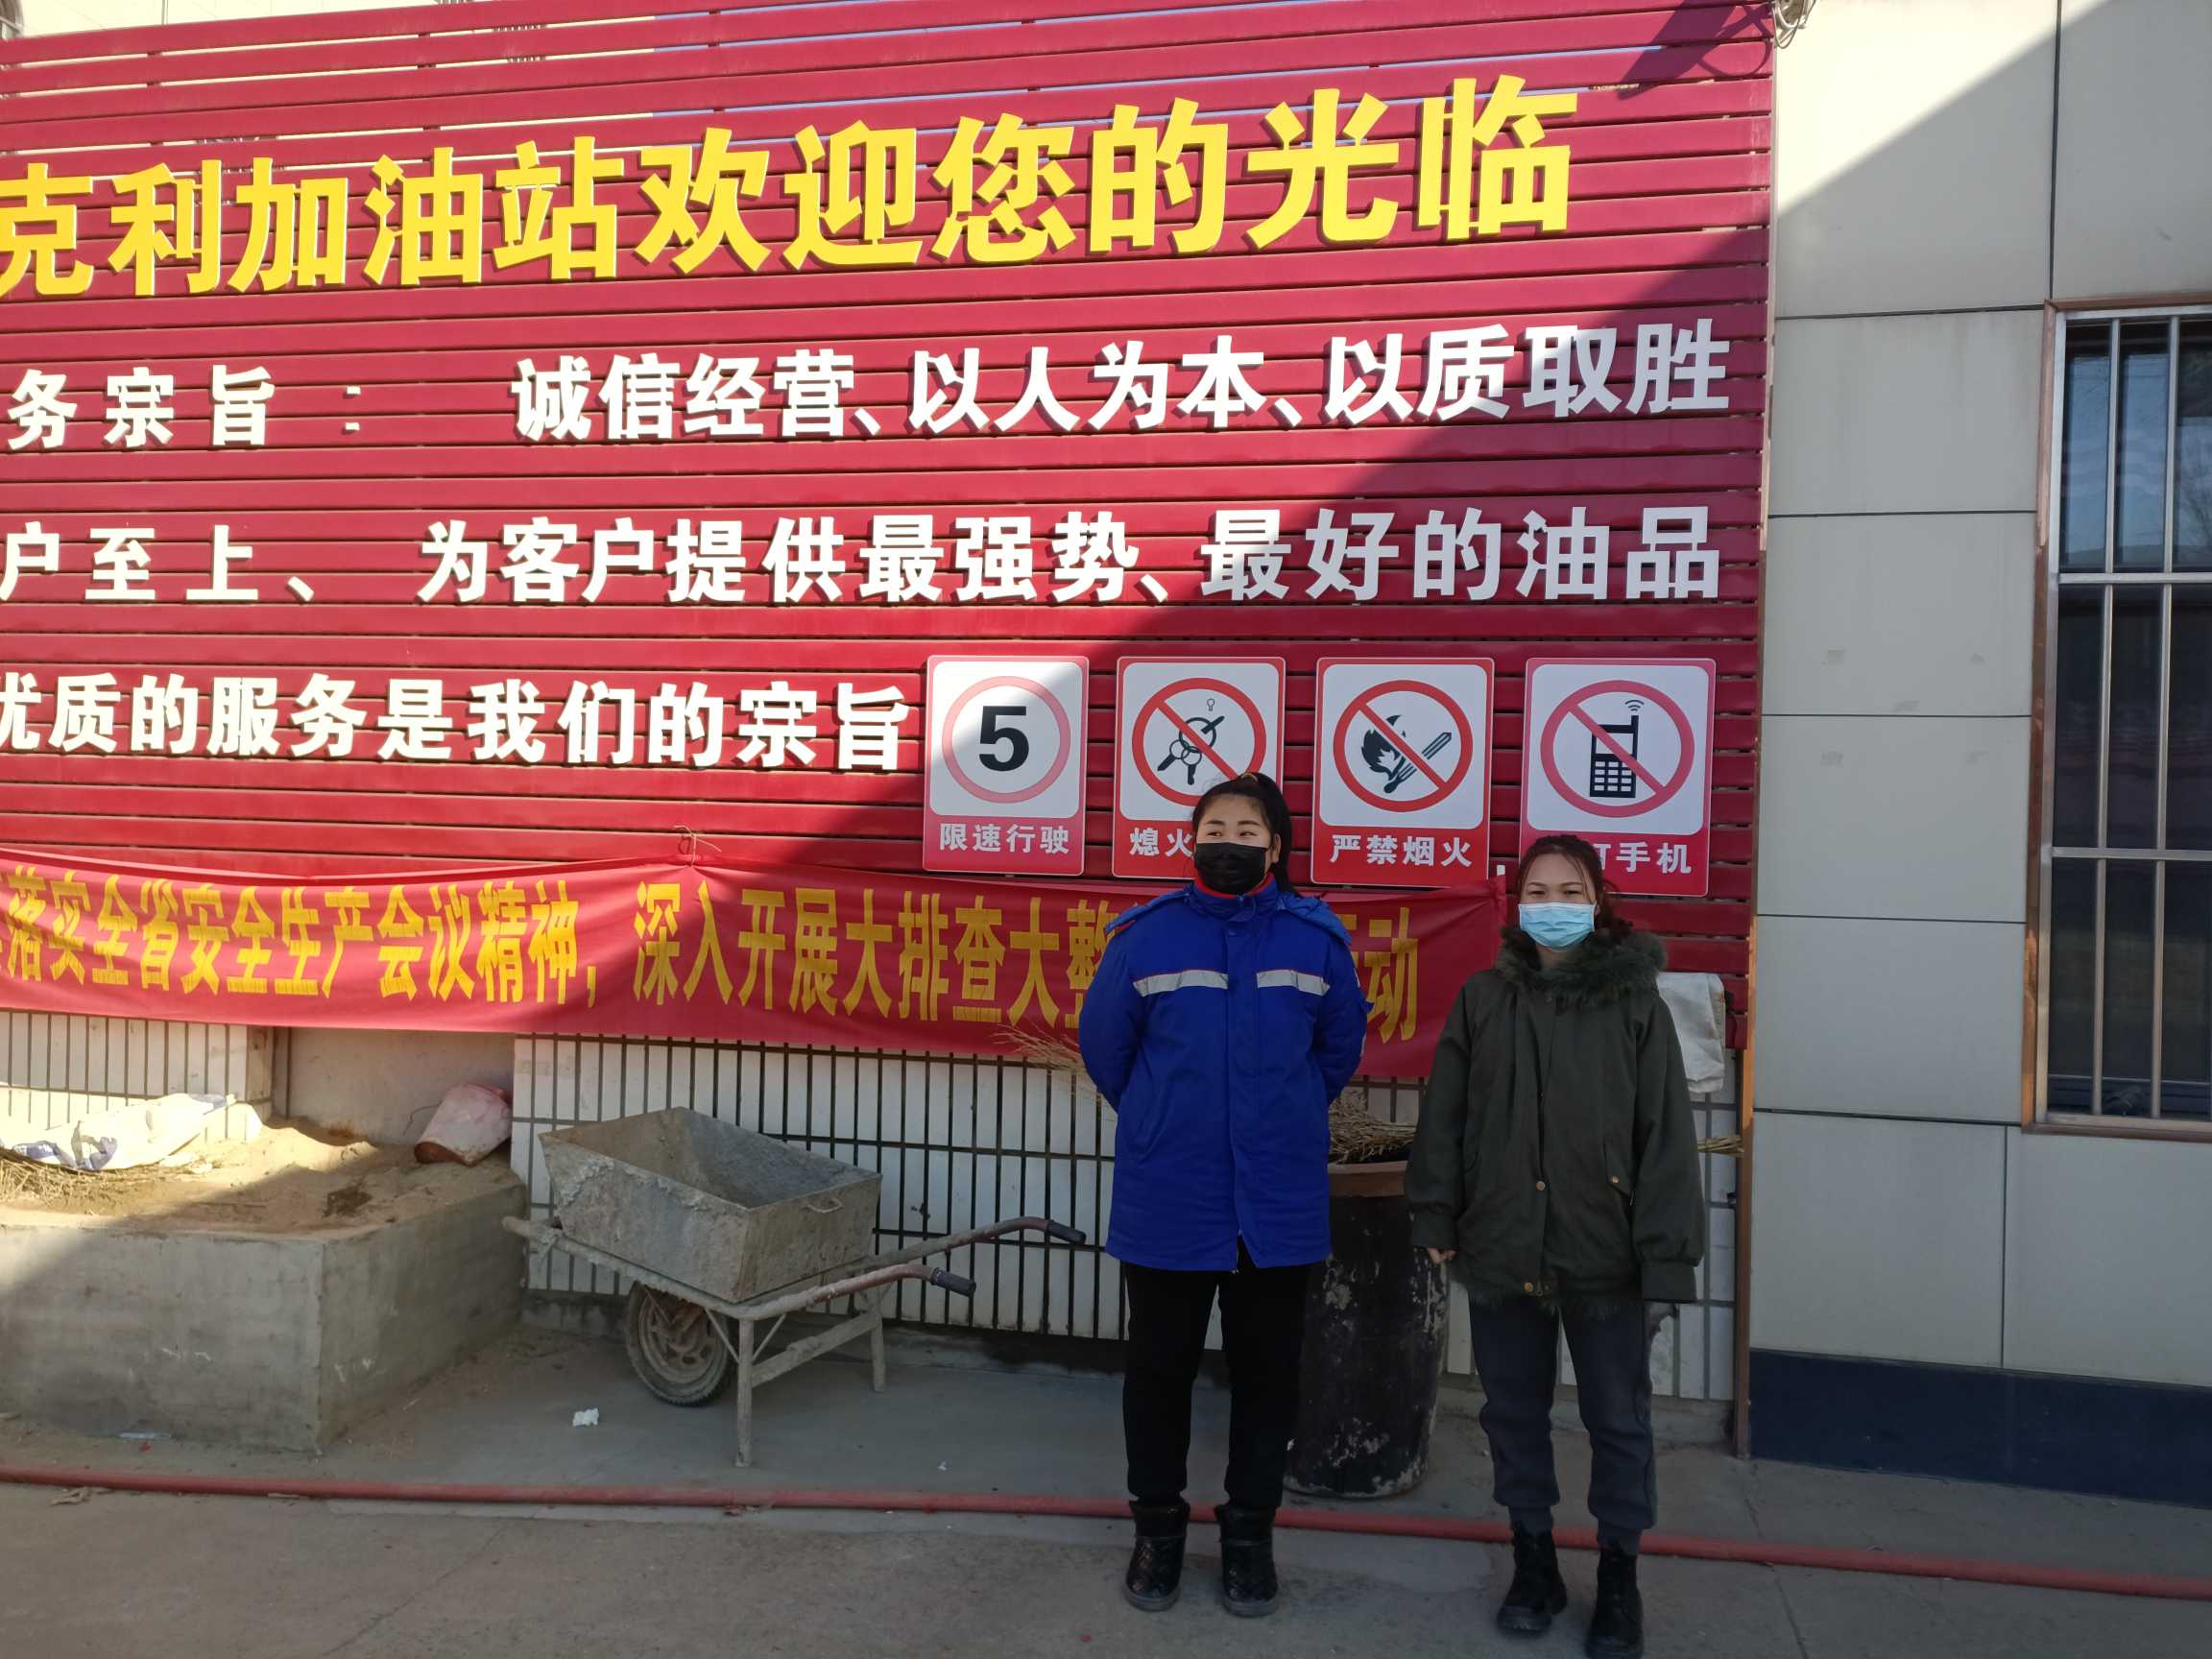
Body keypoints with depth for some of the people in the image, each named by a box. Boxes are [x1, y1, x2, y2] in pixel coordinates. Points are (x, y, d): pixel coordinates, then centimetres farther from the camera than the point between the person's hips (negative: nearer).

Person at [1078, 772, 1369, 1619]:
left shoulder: (1316, 936, -3)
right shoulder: (1145, 934, -6)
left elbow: (1340, 1048, 11)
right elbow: (1104, 1048, 5)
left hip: (1279, 1205, 1)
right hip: (1166, 1203, -1)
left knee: (1266, 1373, 13)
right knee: (1159, 1369, 12)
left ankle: (1250, 1530, 31)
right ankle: (1157, 1525, 31)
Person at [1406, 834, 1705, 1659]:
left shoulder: (1635, 1003, -3)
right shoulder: (1482, 998, 4)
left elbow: (1667, 1138, -6)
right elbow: (1444, 1119, 6)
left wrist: (1666, 1263, -10)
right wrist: (1436, 1219, 2)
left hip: (1605, 1252, -2)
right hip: (1503, 1248, 2)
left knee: (1617, 1419, 9)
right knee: (1513, 1411, 14)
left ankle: (1619, 1580, 27)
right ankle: (1534, 1560, 32)